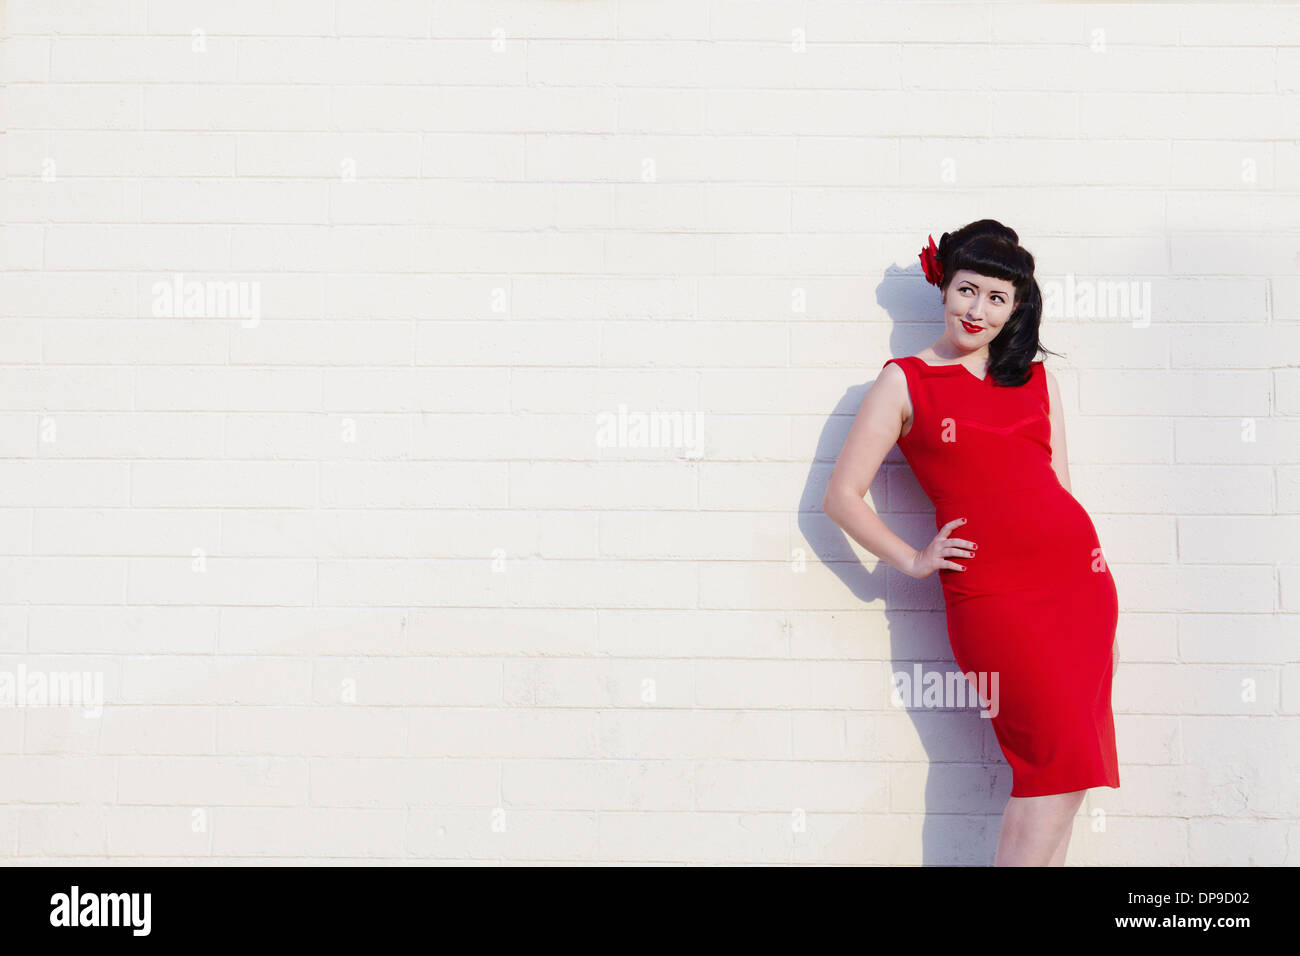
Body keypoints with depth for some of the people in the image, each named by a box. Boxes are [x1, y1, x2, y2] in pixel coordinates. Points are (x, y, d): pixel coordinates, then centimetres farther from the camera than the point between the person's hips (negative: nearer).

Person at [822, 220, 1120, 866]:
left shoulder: (1035, 377, 15)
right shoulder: (905, 381, 3)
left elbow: (1057, 488, 17)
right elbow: (841, 496, 3)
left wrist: (1105, 615, 14)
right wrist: (912, 561, -4)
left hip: (1079, 574, 5)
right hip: (990, 593, -5)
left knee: (1065, 776, 2)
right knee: (1061, 767, -8)